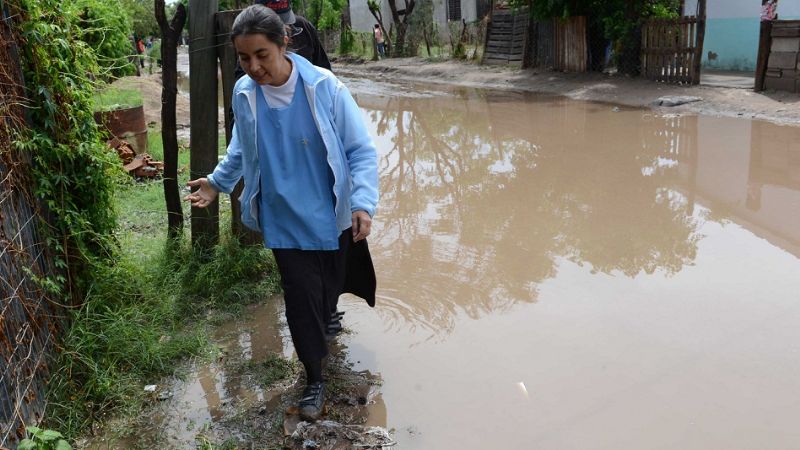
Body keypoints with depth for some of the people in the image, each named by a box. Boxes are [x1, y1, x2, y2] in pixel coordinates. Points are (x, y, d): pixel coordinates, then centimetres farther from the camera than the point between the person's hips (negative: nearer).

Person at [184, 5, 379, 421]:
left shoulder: (324, 88, -18)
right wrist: (218, 182, 10)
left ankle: (320, 330, 53)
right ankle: (314, 380, 22)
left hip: (331, 216, -1)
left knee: (330, 287, 19)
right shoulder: (244, 94, -7)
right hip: (285, 221, 1)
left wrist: (363, 203, -24)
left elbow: (361, 150, -14)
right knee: (301, 298, 2)